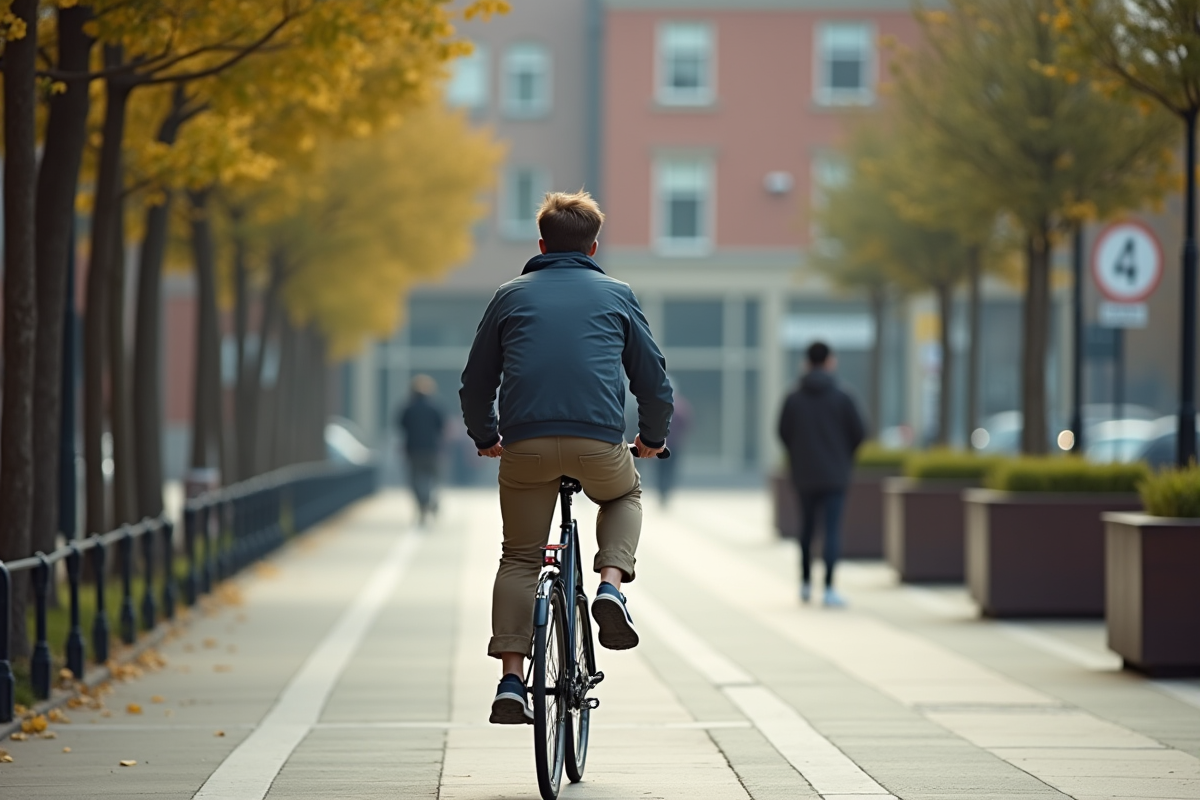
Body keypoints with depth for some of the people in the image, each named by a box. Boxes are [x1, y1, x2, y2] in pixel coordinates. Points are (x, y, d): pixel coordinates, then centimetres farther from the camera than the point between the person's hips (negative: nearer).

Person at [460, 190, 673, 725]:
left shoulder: (511, 296, 17)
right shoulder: (616, 295, 16)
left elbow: (476, 384, 19)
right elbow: (654, 379, 16)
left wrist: (485, 438, 35)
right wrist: (653, 438, 33)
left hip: (525, 445, 1)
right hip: (599, 441, 0)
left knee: (519, 558, 14)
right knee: (625, 497, 32)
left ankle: (512, 681, 3)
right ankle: (611, 584, 5)